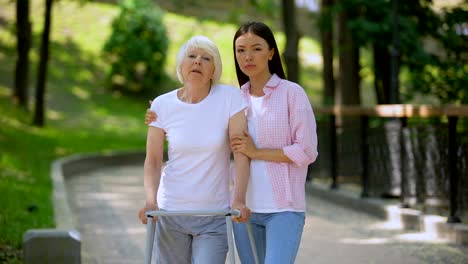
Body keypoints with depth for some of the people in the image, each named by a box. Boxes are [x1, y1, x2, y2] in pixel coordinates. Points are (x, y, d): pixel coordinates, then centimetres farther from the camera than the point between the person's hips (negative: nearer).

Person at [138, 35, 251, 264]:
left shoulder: (230, 97, -7)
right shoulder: (162, 105, -2)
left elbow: (241, 152, -12)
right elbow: (153, 161, -2)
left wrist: (239, 199, -24)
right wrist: (150, 200, -19)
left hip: (215, 217, -2)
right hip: (170, 212, 2)